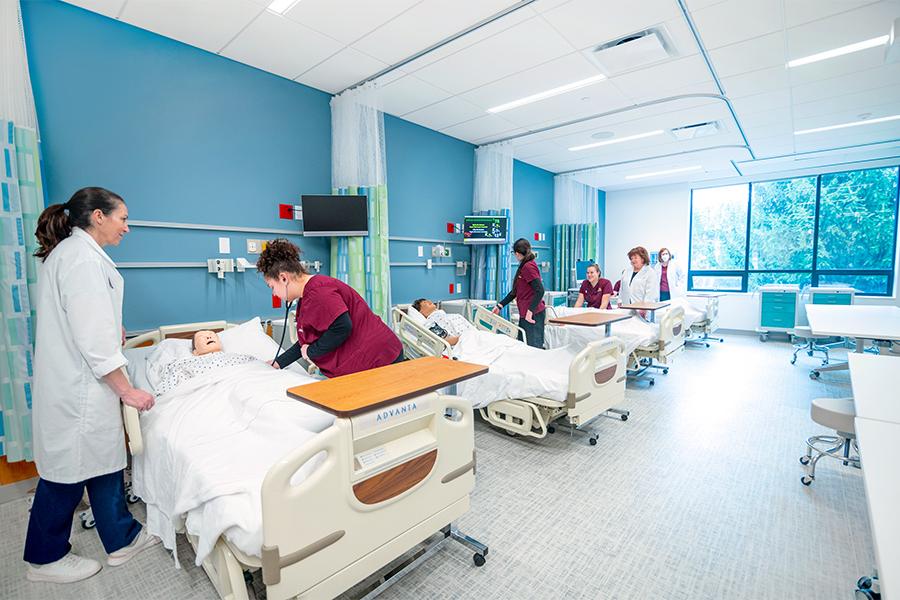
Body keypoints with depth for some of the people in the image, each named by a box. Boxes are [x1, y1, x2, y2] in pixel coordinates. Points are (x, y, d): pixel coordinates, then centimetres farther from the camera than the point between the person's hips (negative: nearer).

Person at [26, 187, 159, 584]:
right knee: (68, 468, 7)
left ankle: (121, 539, 30)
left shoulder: (72, 251, 14)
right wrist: (127, 390, -19)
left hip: (79, 382, 10)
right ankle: (45, 559, 29)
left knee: (104, 459, 16)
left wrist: (111, 328, 27)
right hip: (78, 387, -10)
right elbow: (93, 337, -23)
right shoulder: (82, 257, -19)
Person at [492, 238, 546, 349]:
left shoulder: (528, 266, -14)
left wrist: (530, 311, -22)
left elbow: (540, 290, -22)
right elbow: (515, 291, 21)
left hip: (533, 314, -10)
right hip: (525, 314, 10)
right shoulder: (524, 266, 17)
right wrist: (500, 306, 20)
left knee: (534, 347, -8)